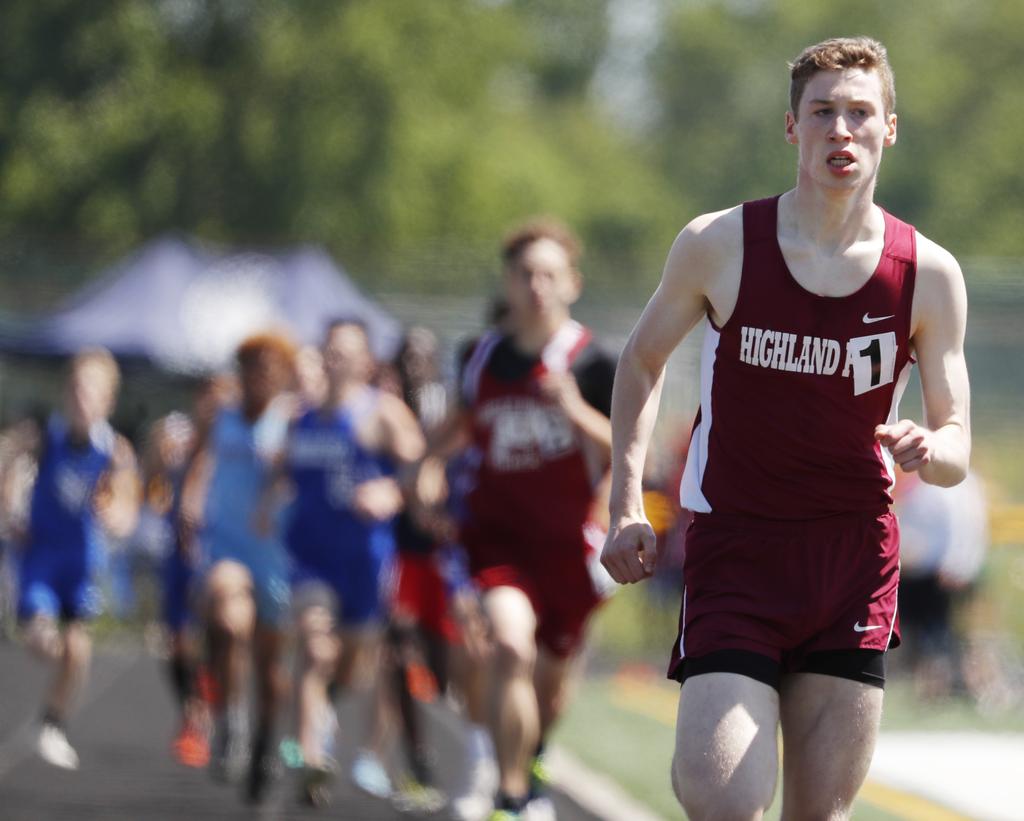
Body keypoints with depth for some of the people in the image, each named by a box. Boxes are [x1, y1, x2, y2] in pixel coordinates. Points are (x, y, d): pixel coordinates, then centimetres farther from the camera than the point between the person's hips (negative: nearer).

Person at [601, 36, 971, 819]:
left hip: (856, 555, 2)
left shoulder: (929, 275, -2)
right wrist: (627, 507, 1)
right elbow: (642, 358, 11)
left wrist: (927, 452, -22)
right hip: (736, 549, -2)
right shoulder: (717, 246, -4)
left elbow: (958, 446, 2)